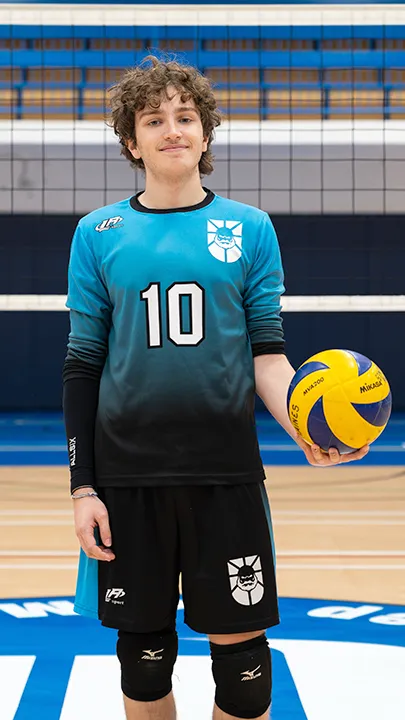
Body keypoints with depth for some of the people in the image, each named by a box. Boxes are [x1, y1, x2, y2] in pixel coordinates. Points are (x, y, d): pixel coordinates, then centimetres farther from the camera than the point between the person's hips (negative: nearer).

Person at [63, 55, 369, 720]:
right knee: (144, 656, 10)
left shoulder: (250, 229, 4)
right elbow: (82, 364, 5)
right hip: (127, 476, 0)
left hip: (227, 473, 0)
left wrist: (302, 426, -16)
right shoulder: (98, 234, 4)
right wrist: (83, 486, 0)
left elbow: (268, 353, 4)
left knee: (243, 657, 3)